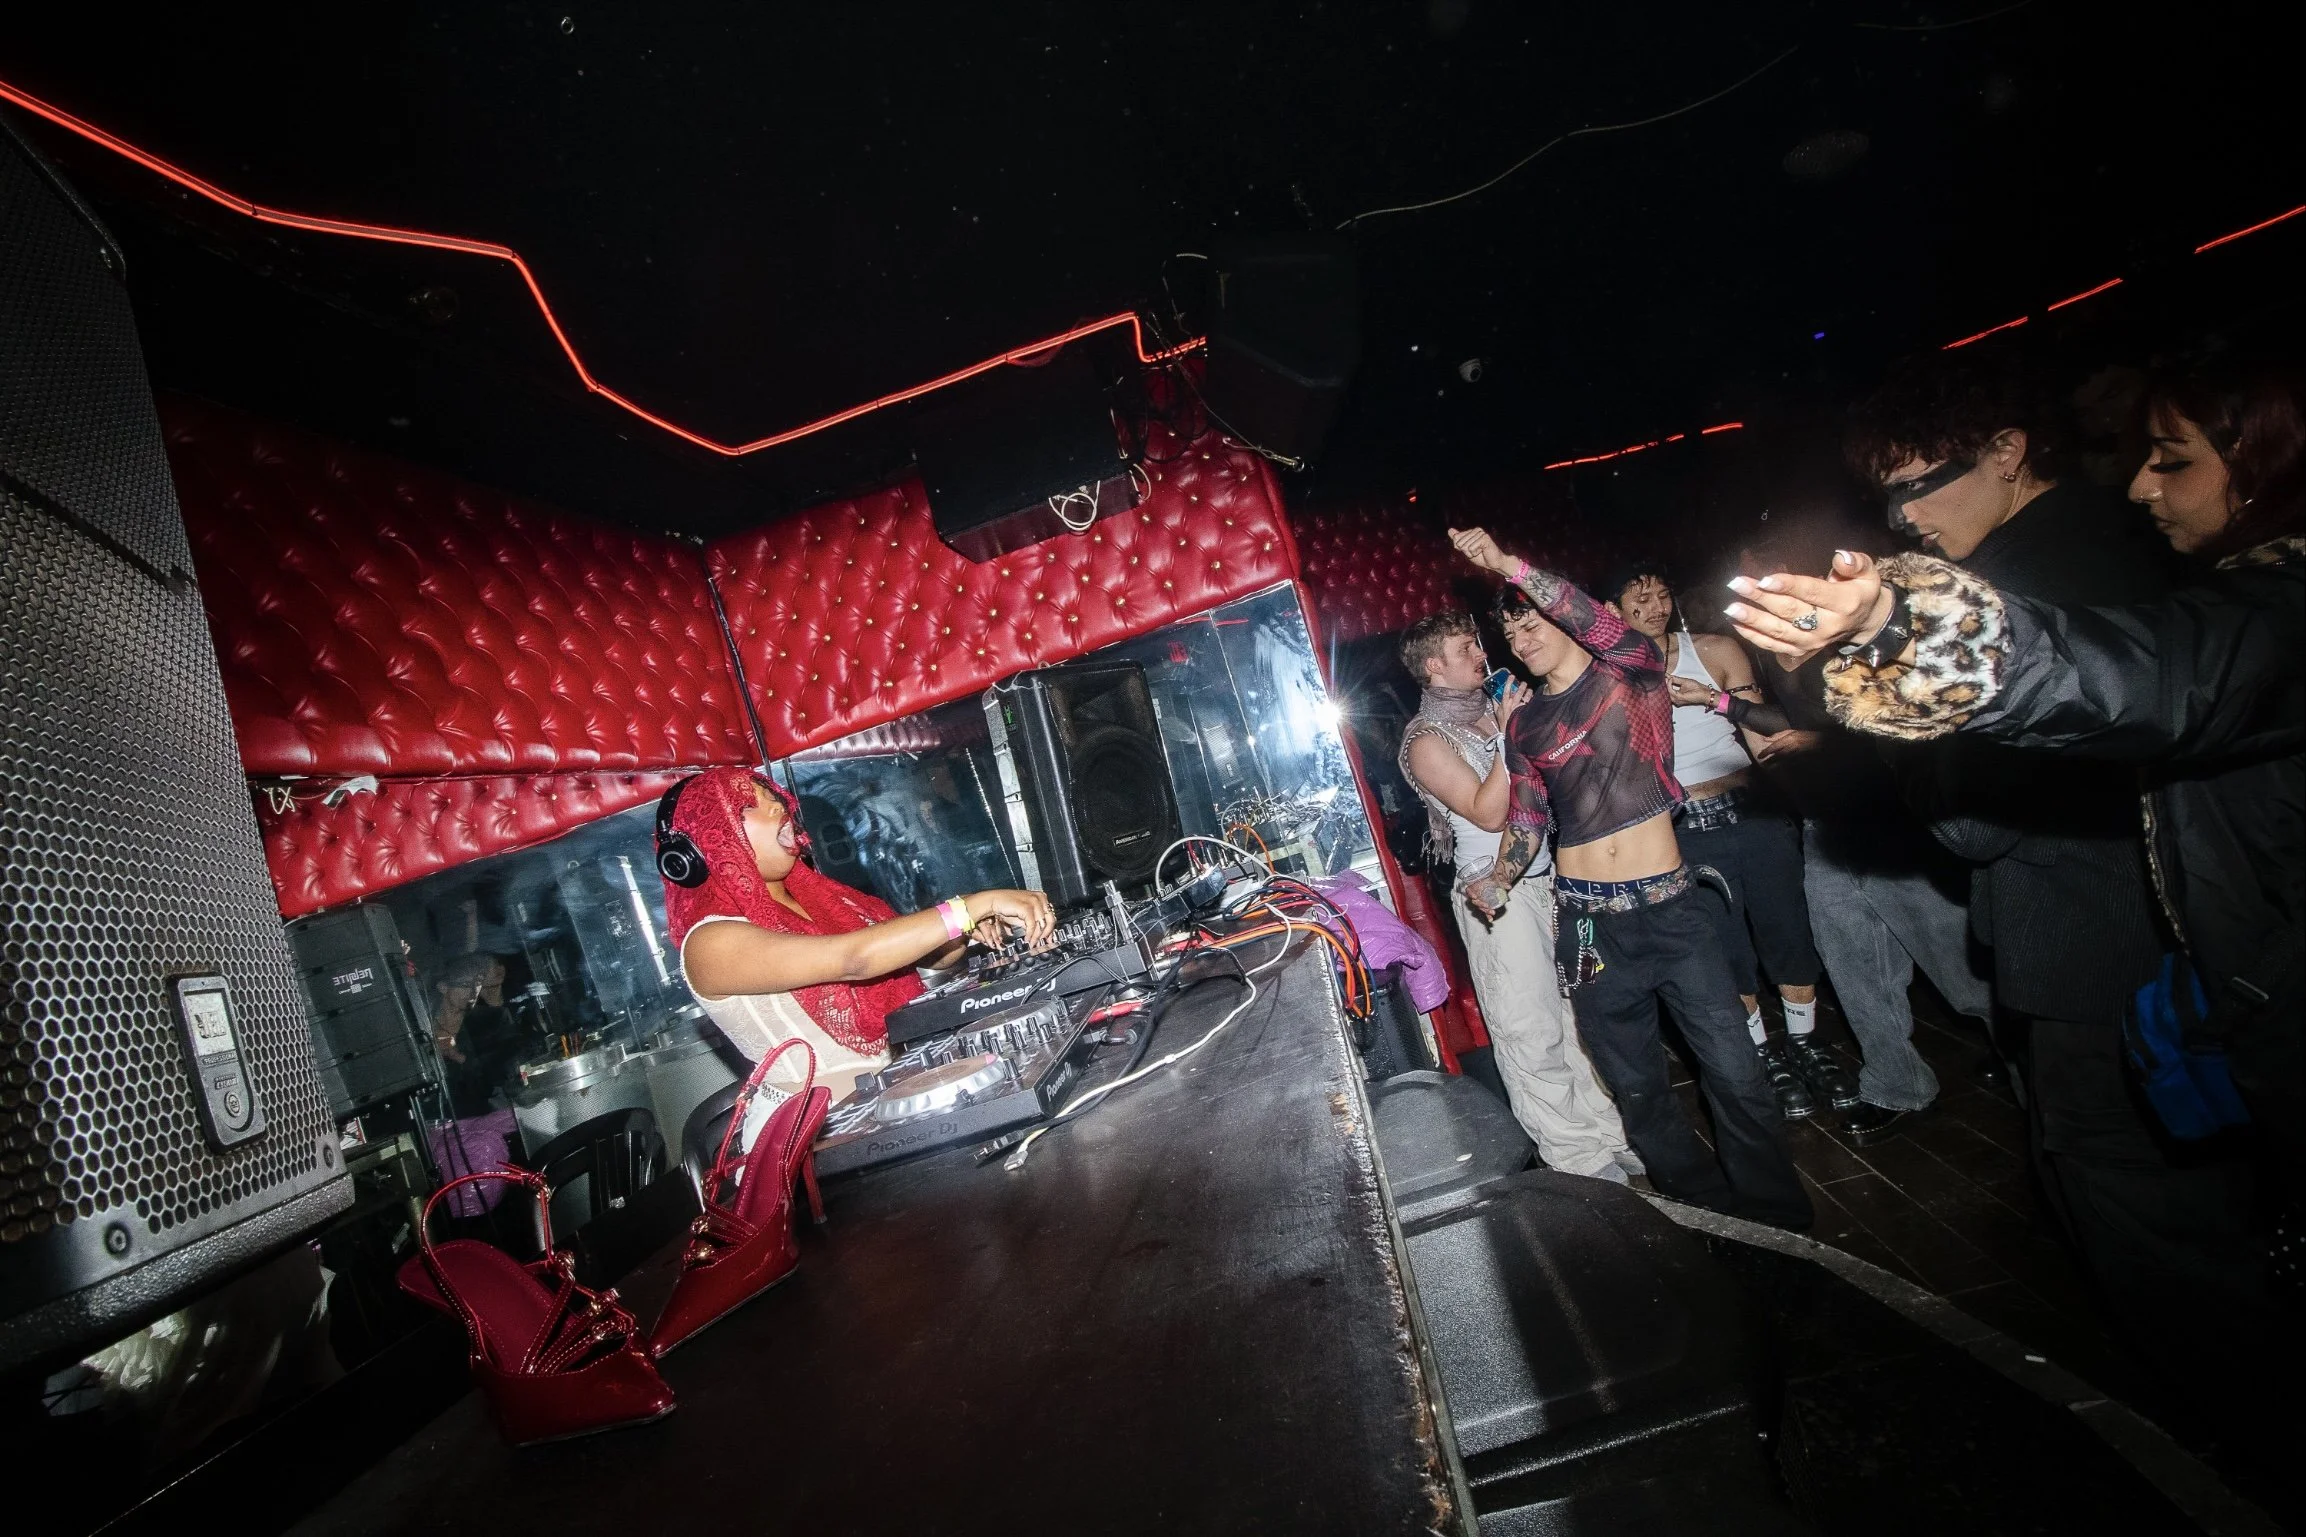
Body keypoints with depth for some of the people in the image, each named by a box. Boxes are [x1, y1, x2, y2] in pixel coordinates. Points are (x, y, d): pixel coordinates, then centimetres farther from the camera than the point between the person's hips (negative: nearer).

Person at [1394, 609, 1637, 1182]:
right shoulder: (1427, 740, -9)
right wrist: (1508, 734, -17)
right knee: (1533, 1034, 0)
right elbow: (1488, 812, -17)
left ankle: (1606, 1130, 26)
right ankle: (1578, 1159, 12)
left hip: (1546, 876, 7)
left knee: (1576, 1016, 12)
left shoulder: (1489, 713, 12)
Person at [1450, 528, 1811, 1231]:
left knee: (1736, 1074, -1)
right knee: (1637, 1089, 11)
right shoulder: (1523, 726, 10)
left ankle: (1780, 1227, 20)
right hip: (1588, 923, 3)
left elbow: (1602, 627, -20)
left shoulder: (1632, 673, 1)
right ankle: (1708, 1215, 31)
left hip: (1671, 907, -3)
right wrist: (1498, 882, -5)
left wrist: (1510, 567, -28)